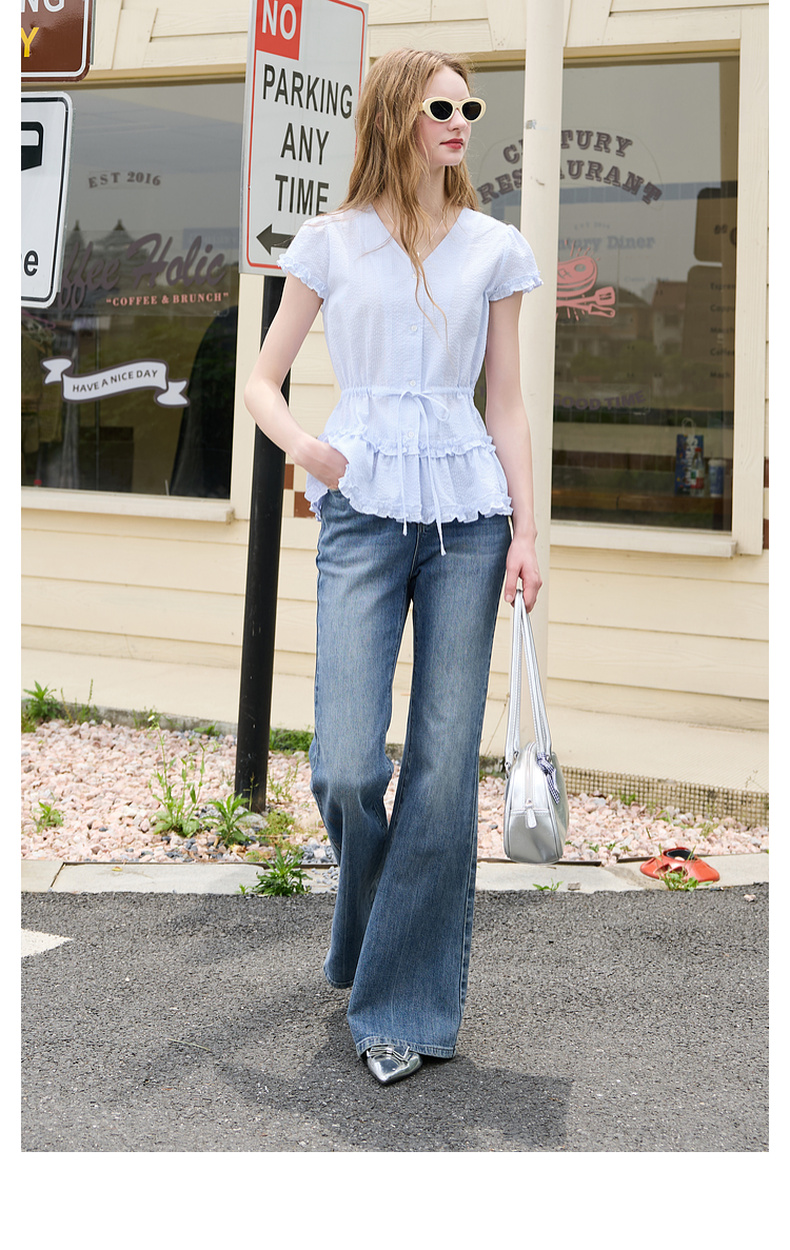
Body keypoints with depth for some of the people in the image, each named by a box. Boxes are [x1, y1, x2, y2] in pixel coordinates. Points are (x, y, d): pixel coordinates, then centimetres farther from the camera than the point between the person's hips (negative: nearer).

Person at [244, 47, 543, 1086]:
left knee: (446, 765, -3)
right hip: (365, 512, -1)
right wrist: (305, 448, -9)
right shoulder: (331, 242, 7)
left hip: (468, 513, 1)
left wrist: (527, 530, 1)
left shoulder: (496, 249, 10)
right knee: (347, 769, -11)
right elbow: (262, 382, 11)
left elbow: (508, 404, 10)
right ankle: (372, 938, 22)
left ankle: (406, 1002, 9)